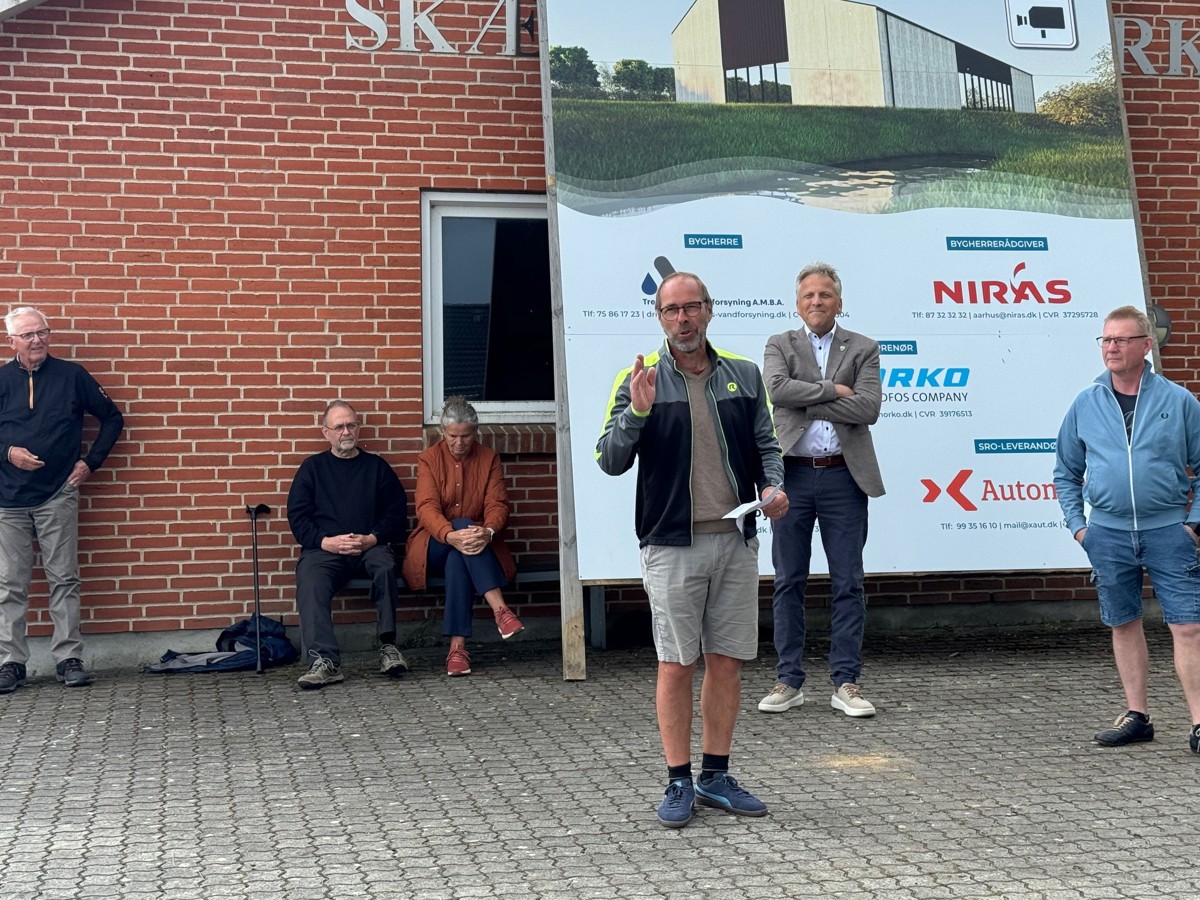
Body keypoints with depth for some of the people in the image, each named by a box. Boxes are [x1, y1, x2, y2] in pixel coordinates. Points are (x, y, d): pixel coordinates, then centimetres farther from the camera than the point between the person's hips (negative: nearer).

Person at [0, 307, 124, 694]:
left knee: (64, 579, 1)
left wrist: (91, 462, 3)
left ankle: (68, 658, 7)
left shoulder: (72, 376, 3)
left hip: (58, 496, -1)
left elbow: (113, 418, 10)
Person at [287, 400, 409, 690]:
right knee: (309, 579, -33)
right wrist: (326, 541, -10)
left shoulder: (376, 466, 18)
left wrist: (371, 539, -9)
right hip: (323, 548, 0)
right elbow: (297, 517, 9)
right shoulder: (312, 468, 18)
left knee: (385, 565, -35)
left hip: (370, 546, 0)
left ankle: (388, 646, -29)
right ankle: (325, 661, -43)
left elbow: (397, 514, 10)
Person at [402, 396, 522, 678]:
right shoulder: (429, 459, 2)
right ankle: (500, 610, -45)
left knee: (457, 560, -36)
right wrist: (452, 535, -35)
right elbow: (427, 507, -14)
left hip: (477, 543, 1)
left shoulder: (489, 458, 6)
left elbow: (497, 504, -5)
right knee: (463, 524, -34)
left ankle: (458, 647, -43)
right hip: (436, 544, -1)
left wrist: (487, 532, -30)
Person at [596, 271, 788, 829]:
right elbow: (611, 461, -5)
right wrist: (636, 411, -20)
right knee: (676, 663, 1)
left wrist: (773, 486, -3)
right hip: (672, 544, -3)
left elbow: (765, 443, 16)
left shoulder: (743, 375, 9)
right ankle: (678, 783, 11)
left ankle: (716, 776, 20)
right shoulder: (640, 380, -1)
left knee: (727, 660, 8)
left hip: (736, 539, 3)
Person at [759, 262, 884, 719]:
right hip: (792, 476, 0)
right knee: (788, 582, 5)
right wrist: (832, 390, -10)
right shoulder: (779, 346, 9)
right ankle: (789, 681, 13)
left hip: (843, 477, 0)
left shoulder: (863, 349, 7)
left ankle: (845, 683, 10)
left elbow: (868, 409, -9)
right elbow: (777, 389, -12)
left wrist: (806, 403, -10)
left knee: (848, 583, 3)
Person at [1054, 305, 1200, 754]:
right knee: (1124, 624, 9)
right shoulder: (1085, 405, 6)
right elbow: (1065, 472, 15)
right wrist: (1077, 524, 6)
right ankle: (1136, 716, 19)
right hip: (1107, 533, 2)